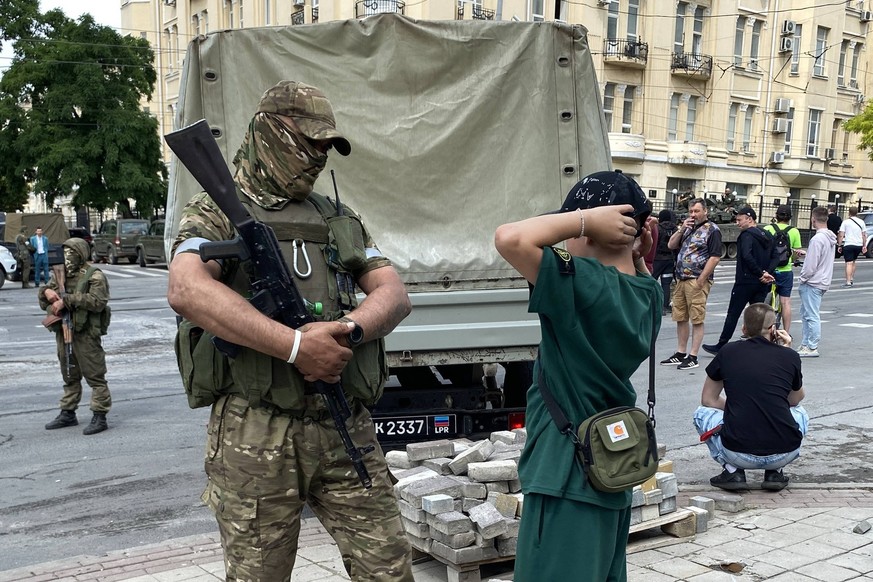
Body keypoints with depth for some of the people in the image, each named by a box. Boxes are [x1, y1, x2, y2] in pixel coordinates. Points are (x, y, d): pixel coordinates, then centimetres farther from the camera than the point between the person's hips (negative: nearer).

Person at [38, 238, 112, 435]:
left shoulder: (94, 276, -6)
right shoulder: (60, 276, 16)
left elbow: (97, 301, -21)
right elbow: (43, 303, 19)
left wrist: (66, 299, -21)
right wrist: (46, 291, -5)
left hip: (85, 334, -7)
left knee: (94, 375, -5)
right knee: (69, 376, 16)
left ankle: (100, 417, -3)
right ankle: (68, 413, 25)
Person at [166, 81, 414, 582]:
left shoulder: (342, 219, 17)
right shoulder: (218, 212, 2)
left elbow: (395, 295, 6)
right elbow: (187, 290, -19)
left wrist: (347, 330, -17)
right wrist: (296, 346, -24)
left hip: (348, 430, 4)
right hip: (256, 435, -3)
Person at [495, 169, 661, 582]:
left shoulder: (581, 283, -21)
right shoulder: (648, 292, 3)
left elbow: (510, 238, -32)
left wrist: (586, 218, -20)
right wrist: (637, 253, 6)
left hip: (567, 478, -9)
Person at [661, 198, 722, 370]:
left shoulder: (712, 230, -6)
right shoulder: (687, 228, 17)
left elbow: (715, 257, -13)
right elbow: (671, 245, 13)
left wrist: (700, 280, -15)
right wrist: (681, 229, -2)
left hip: (697, 281, -8)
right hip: (680, 279, 8)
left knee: (697, 320, -3)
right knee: (680, 318, 11)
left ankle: (693, 357, 0)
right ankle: (681, 354, 20)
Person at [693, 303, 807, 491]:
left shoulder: (728, 352, 6)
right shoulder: (789, 356, 6)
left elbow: (708, 400, 17)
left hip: (740, 454, -1)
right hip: (783, 454, 1)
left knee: (702, 413, 28)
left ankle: (733, 472, 8)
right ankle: (774, 472, 12)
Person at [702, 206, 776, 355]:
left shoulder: (747, 235, -12)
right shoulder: (767, 236, 13)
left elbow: (747, 256, -26)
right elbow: (774, 257, 8)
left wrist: (760, 273, -19)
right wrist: (767, 273, -4)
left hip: (746, 281, -7)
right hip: (762, 283, 7)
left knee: (733, 314, 1)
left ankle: (720, 346, 8)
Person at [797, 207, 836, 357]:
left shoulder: (817, 239, -20)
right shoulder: (831, 238, 10)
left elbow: (811, 266, -20)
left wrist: (803, 279, -7)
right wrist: (805, 253, 15)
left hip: (812, 283, -9)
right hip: (824, 281, 9)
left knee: (811, 316, -3)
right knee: (806, 314, 17)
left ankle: (812, 348, 2)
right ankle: (806, 344, 22)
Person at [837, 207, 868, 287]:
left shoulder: (846, 222, -3)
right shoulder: (861, 222, 9)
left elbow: (841, 235, -7)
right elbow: (864, 235, 10)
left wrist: (839, 245, -1)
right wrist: (864, 246, 14)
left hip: (848, 245, -5)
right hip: (859, 245, 5)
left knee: (849, 263, -9)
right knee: (853, 262, 22)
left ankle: (848, 282, -17)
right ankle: (852, 279, 26)